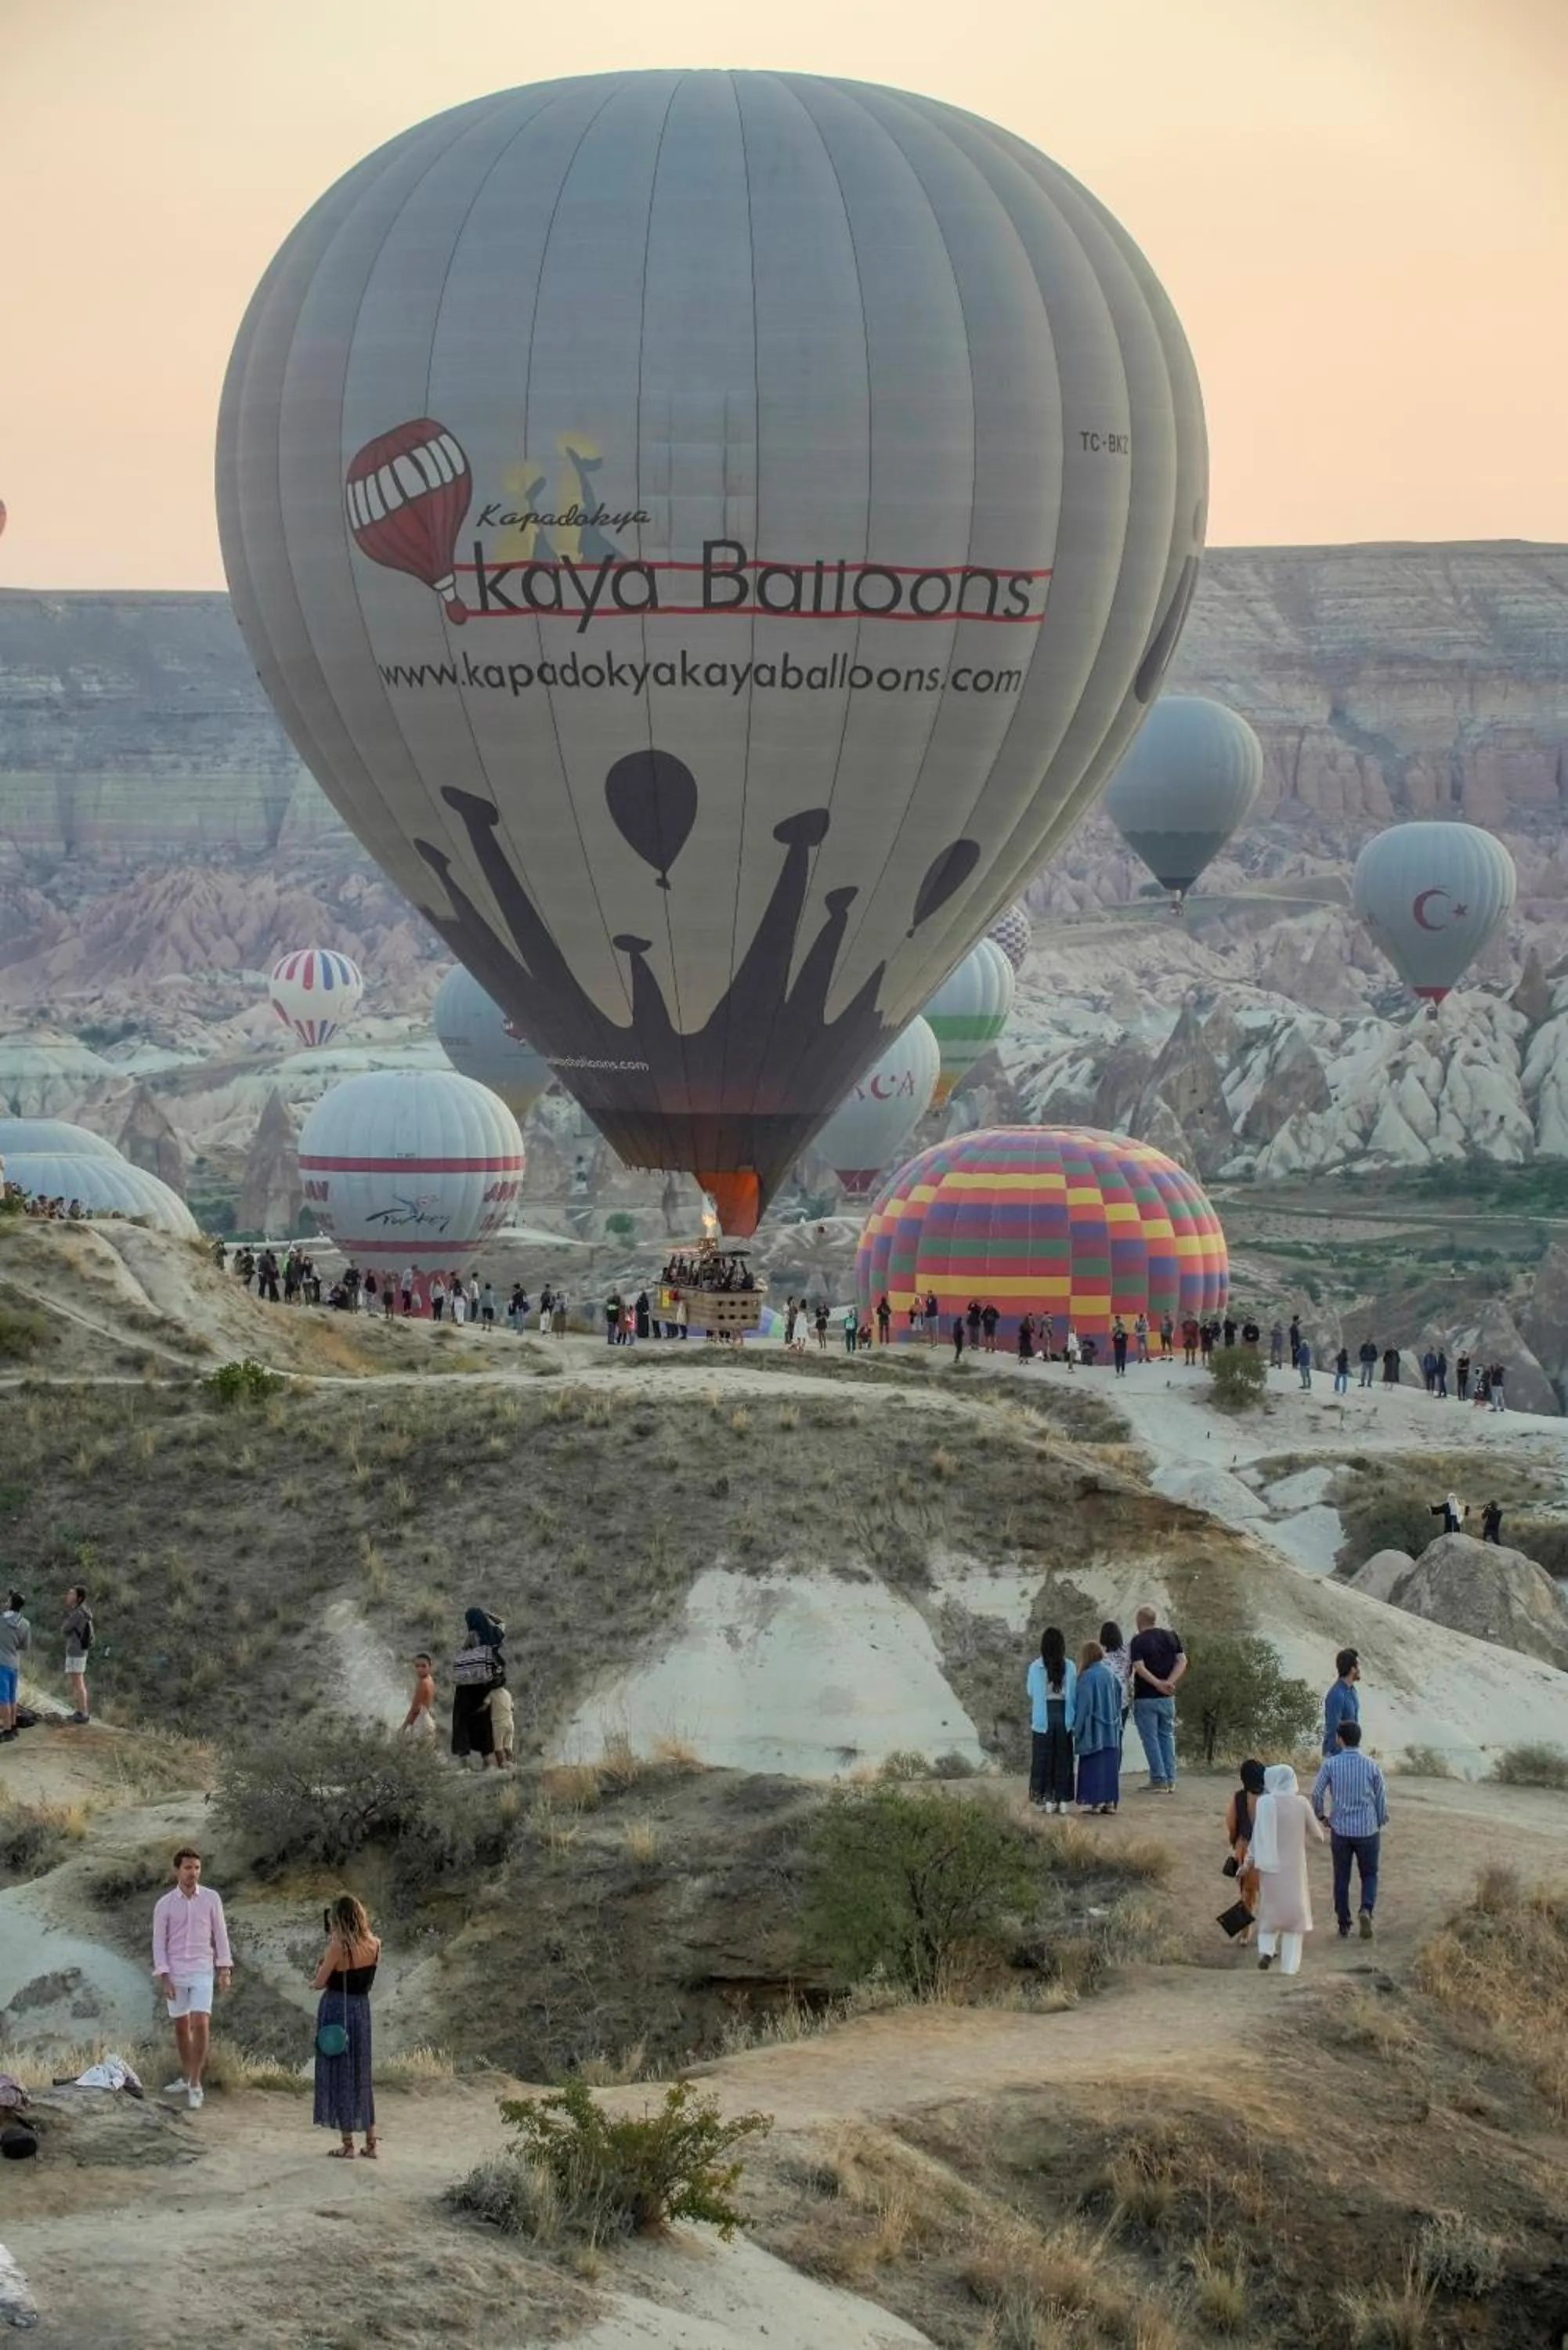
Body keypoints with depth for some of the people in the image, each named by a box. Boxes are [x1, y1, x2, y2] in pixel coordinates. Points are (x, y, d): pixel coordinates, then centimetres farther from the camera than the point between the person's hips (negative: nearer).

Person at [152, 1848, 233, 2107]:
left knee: (200, 2024, -15)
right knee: (181, 2027, 11)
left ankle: (195, 2084, -11)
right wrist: (163, 1977, -7)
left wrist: (225, 1969, 0)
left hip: (202, 1971, -2)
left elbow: (220, 1934, 5)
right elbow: (159, 1942, 0)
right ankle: (186, 2078, 27)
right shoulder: (165, 1905, -1)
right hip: (175, 1973, 2)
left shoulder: (211, 1899, 0)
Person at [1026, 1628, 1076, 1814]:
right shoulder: (1070, 1667, -4)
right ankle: (1063, 1799, 9)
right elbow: (1075, 1693, 0)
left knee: (1044, 1758, 6)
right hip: (1064, 1715, 1)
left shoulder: (1036, 1667, -8)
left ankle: (1047, 1799, 3)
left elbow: (1030, 1692, -1)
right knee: (1063, 1758, 9)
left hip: (1043, 1717, -1)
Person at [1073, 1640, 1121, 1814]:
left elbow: (1083, 1705, -14)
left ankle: (1093, 1801, -3)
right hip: (1112, 1730, 6)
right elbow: (1118, 1701, 11)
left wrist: (1078, 1728, -8)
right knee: (1110, 1764, 8)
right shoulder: (1110, 1674, 5)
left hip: (1093, 1731, -6)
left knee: (1093, 1765, -1)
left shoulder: (1087, 1677, -14)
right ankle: (1110, 1801, 8)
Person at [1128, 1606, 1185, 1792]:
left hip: (1145, 1697, -5)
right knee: (1167, 1736, 14)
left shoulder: (1138, 1641, -9)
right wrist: (1169, 1682, -10)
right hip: (1167, 1699, 5)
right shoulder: (1171, 1637, 6)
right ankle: (1170, 1780, 12)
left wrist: (1157, 1684, -19)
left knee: (1150, 1739, 1)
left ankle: (1159, 1780, -1)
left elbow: (1139, 1668, -20)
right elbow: (1182, 1661, 0)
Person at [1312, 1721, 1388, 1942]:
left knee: (1341, 1879, 11)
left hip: (1340, 1830, 0)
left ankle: (1344, 1927, 15)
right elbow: (1381, 1798, 0)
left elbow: (1317, 1793, -9)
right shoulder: (1371, 1765, -5)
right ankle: (1366, 1909, -13)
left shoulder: (1331, 1764, -8)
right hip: (1367, 1829, 0)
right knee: (1369, 1875, 14)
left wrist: (1321, 1815, 10)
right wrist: (1381, 1823, 16)